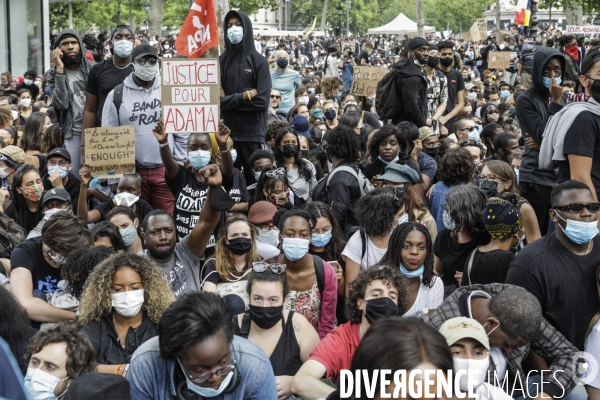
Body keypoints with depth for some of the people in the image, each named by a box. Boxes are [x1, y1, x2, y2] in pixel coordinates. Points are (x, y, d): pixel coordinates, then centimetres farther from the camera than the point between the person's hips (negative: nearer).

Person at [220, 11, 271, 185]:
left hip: (252, 133, -2)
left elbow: (262, 101, -9)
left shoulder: (258, 61, 1)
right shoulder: (221, 61, 6)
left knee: (254, 179, 2)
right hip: (227, 132, 2)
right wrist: (244, 96, -10)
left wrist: (230, 100, -7)